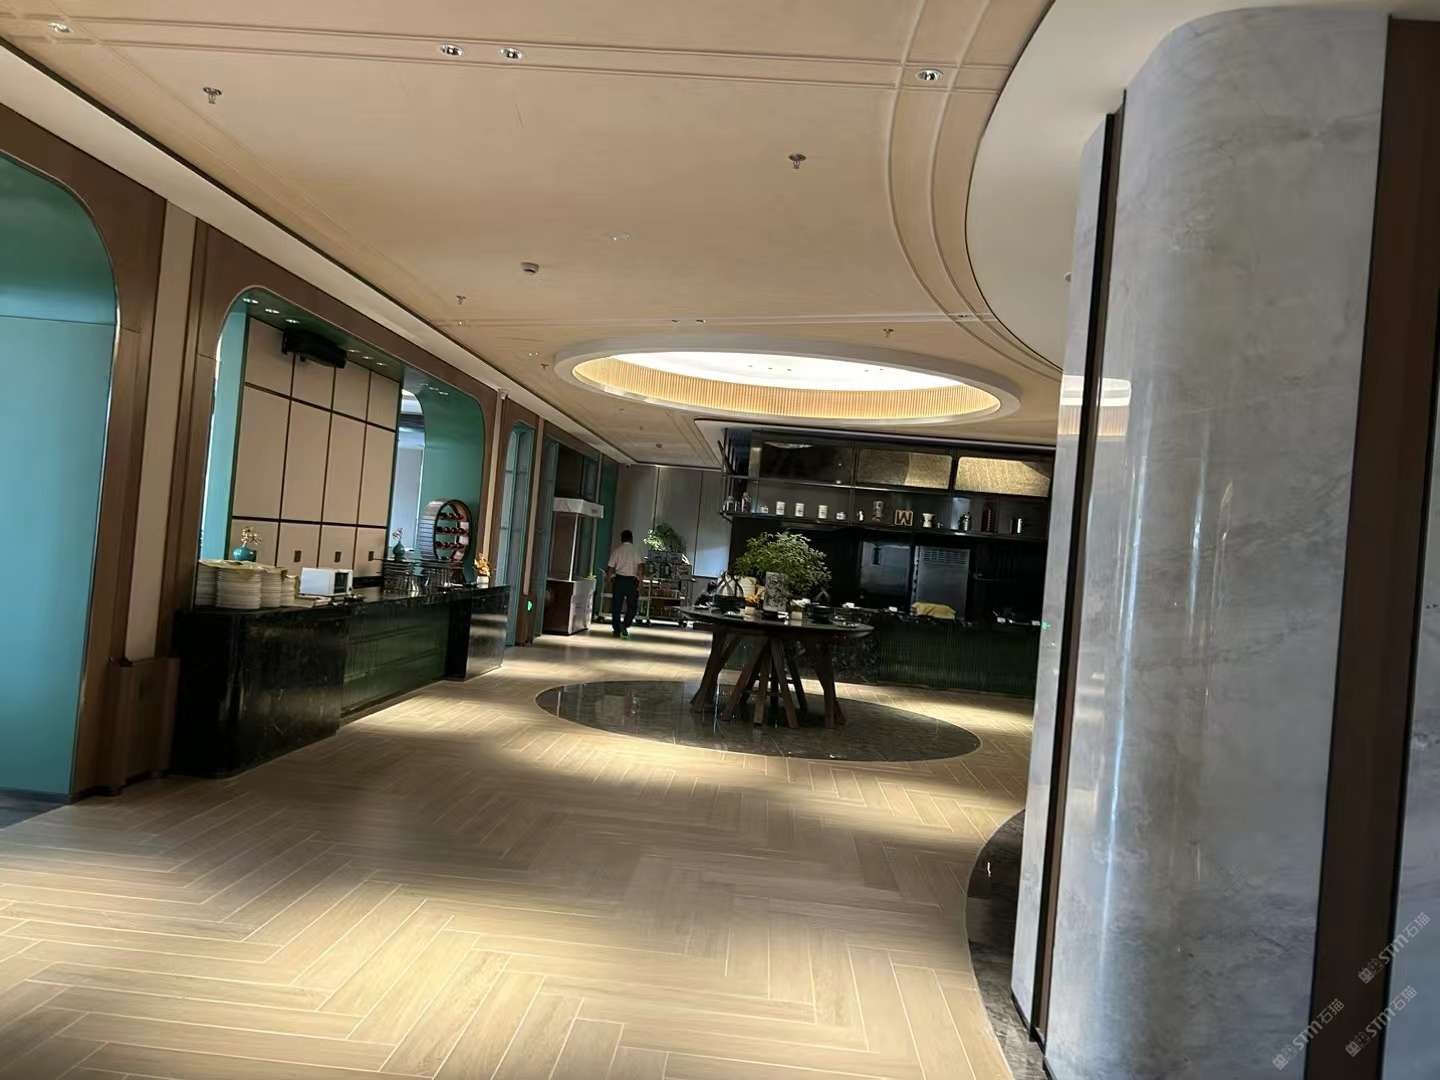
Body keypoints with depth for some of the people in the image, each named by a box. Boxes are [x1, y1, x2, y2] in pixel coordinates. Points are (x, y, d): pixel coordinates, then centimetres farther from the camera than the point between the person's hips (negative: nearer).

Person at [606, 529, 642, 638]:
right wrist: (639, 582, -7)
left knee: (616, 606, 8)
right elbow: (639, 567, -9)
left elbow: (610, 568, 3)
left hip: (619, 579, 1)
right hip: (632, 580, -1)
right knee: (632, 606, 9)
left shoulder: (616, 550, 4)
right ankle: (625, 625, -8)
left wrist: (610, 578, 19)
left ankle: (617, 630, 9)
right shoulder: (636, 550, 0)